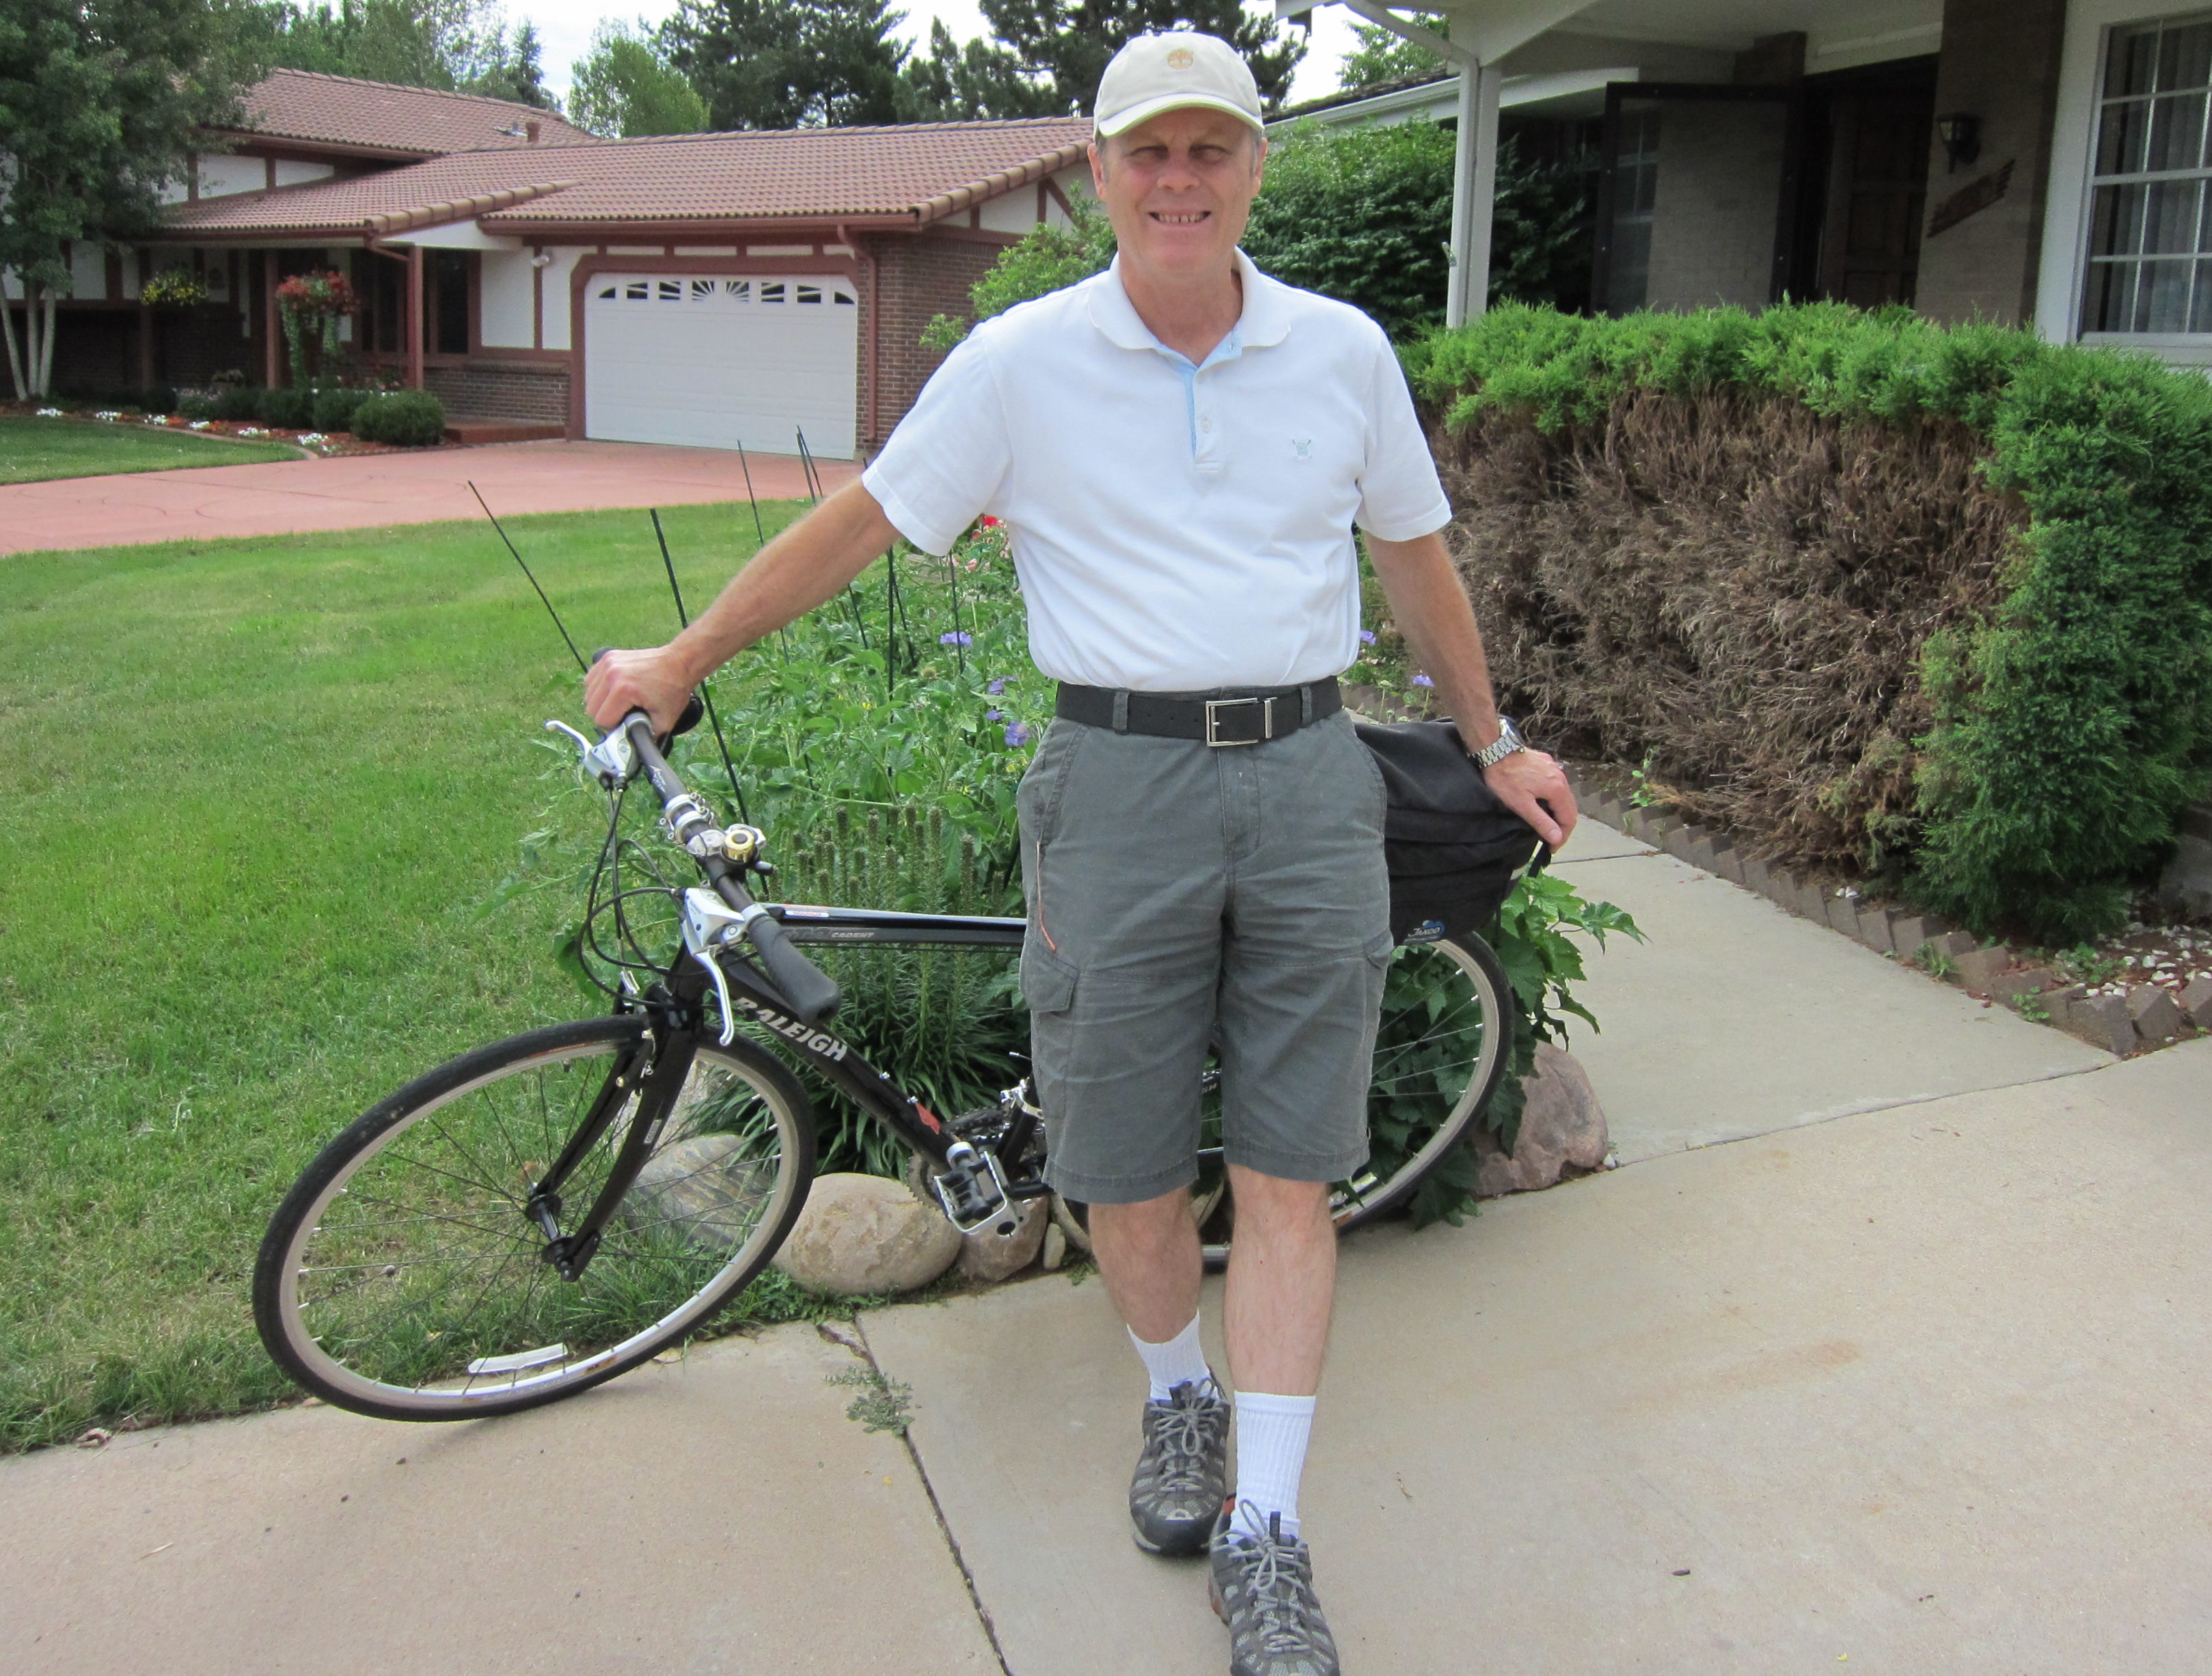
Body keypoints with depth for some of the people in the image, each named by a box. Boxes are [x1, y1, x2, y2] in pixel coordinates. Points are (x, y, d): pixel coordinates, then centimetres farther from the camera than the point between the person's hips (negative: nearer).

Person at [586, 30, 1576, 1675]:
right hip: (1119, 782, -1)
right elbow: (858, 523, 7)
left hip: (1307, 778, 2)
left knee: (1288, 1174, 2)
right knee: (1127, 1168, 6)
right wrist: (684, 659, 11)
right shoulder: (1021, 361, 0)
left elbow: (1415, 552, 18)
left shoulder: (1343, 350, 6)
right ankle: (1180, 1398, 36)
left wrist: (1495, 744, 25)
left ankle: (1267, 1536, 14)